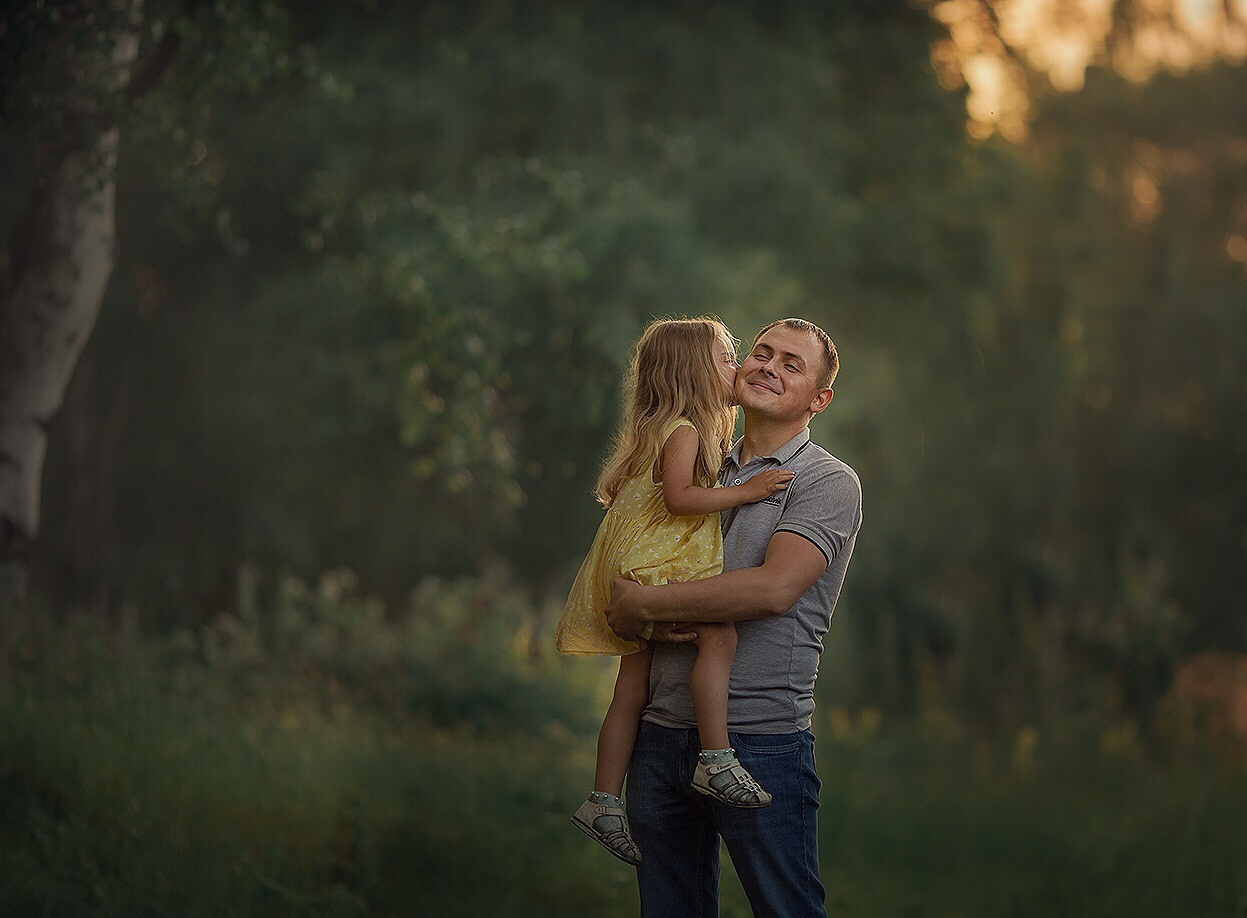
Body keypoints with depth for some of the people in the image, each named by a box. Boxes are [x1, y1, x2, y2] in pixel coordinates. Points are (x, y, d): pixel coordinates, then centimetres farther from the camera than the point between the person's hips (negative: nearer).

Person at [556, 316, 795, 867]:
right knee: (719, 632, -27)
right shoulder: (683, 430, -12)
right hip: (653, 567, -11)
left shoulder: (663, 430, 20)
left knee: (633, 687, 10)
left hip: (640, 570, 11)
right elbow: (678, 497, -22)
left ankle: (604, 803, 12)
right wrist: (746, 492, -20)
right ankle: (716, 759, -34)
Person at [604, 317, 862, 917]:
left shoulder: (827, 482, -3)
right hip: (662, 730, 6)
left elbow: (774, 587, -19)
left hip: (759, 738, -6)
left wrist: (644, 604, -12)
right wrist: (662, 619, -11)